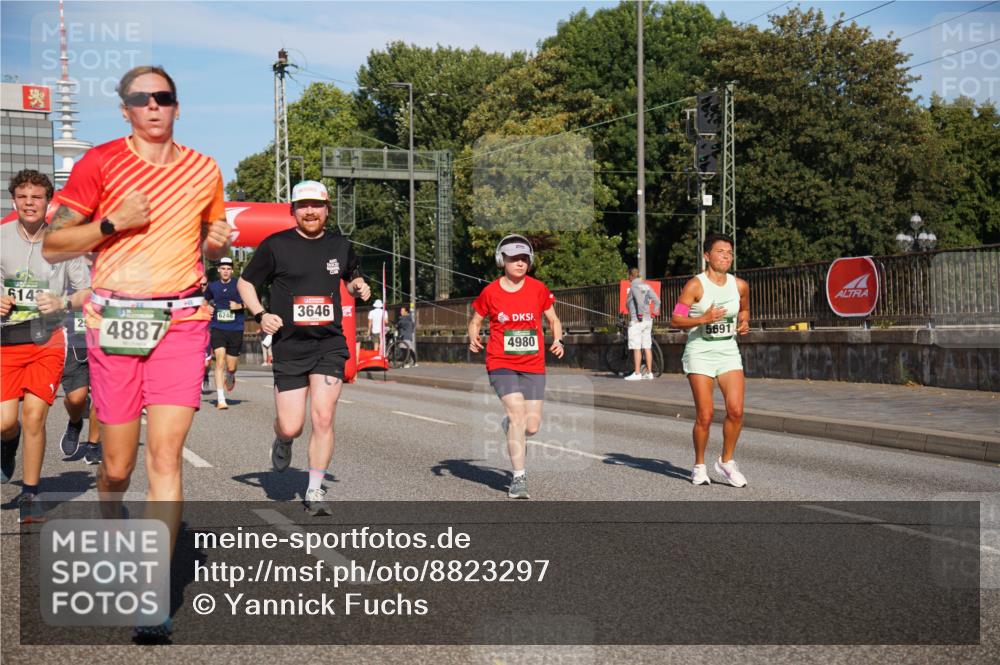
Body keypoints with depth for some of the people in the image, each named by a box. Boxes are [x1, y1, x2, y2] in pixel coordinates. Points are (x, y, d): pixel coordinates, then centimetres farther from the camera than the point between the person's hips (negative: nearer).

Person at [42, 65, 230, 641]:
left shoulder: (204, 170, 11)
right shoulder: (100, 162, 3)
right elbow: (53, 246, 2)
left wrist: (220, 242, 3)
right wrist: (113, 222, -12)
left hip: (182, 322, 1)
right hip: (115, 320, 0)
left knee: (165, 454, -10)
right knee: (118, 465, 4)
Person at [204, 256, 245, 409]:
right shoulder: (212, 286, 7)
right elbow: (204, 300, 26)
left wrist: (240, 306, -10)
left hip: (236, 329, 0)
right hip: (218, 329, 0)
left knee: (231, 367, 7)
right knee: (220, 361, -15)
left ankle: (231, 377, 46)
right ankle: (220, 399, -14)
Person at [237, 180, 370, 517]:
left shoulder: (340, 245, 8)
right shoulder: (276, 245, -1)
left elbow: (352, 278, 27)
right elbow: (245, 282, 8)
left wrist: (359, 287, 3)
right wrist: (260, 314, -7)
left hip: (330, 345, 2)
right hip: (288, 346, -1)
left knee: (323, 418, -10)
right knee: (291, 427, -2)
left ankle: (315, 491, 5)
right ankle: (283, 442, 37)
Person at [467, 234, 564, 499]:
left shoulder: (539, 289, 2)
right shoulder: (490, 292, -1)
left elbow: (553, 320, 11)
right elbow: (475, 321, 12)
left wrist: (557, 341, -8)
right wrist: (473, 338, -9)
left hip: (533, 365, 2)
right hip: (501, 364, -2)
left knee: (532, 426, 0)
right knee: (517, 414, -18)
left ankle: (510, 428, 38)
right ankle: (519, 478, -7)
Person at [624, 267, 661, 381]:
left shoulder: (633, 286, -8)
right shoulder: (646, 285, 14)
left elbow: (639, 300, -23)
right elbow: (657, 300, 7)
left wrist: (640, 314, -19)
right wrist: (654, 312, 8)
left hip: (637, 321, -8)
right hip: (648, 320, 8)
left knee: (636, 348, -5)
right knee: (647, 347, 8)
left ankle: (637, 373, -6)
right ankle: (649, 372, 10)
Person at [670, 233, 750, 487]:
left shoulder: (740, 286, 6)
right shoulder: (695, 285, -9)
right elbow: (675, 320, -11)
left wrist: (744, 323, 5)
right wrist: (704, 319, -24)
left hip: (729, 352, 4)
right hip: (700, 353, -4)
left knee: (736, 410, -9)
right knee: (705, 415, -6)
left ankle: (726, 462, 11)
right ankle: (699, 466, 14)